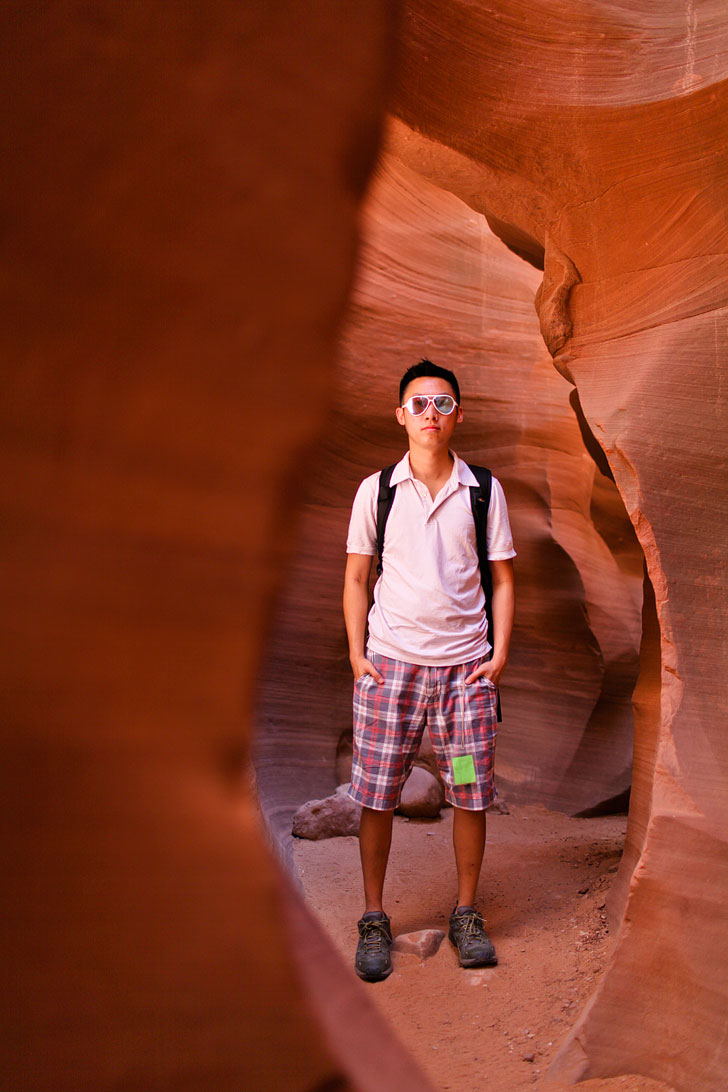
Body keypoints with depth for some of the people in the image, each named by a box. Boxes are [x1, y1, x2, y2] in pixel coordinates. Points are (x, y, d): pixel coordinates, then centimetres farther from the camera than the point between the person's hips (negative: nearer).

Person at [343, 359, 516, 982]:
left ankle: (466, 914, 26)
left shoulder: (484, 491, 5)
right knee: (377, 796, 3)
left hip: (466, 665, 1)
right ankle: (374, 920, 22)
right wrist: (357, 652, -1)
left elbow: (503, 578, 9)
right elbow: (356, 577, 8)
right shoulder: (376, 490, 4)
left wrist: (500, 651, 0)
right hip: (390, 662, 0)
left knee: (471, 795, 6)